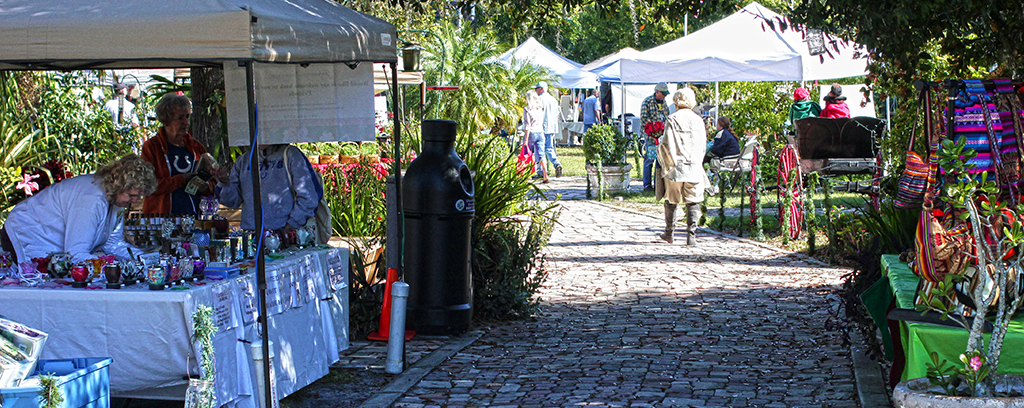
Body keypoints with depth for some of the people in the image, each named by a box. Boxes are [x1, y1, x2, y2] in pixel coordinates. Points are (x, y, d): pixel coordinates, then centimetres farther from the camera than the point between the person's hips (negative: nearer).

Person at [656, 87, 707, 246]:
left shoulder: (672, 120, -8)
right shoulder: (698, 120, 2)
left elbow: (666, 146, -11)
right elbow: (702, 145, 9)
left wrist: (666, 165, 5)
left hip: (675, 168, -2)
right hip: (694, 169, 2)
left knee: (671, 201, 13)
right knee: (693, 203, 5)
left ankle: (669, 233, 22)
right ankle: (691, 235, -3)